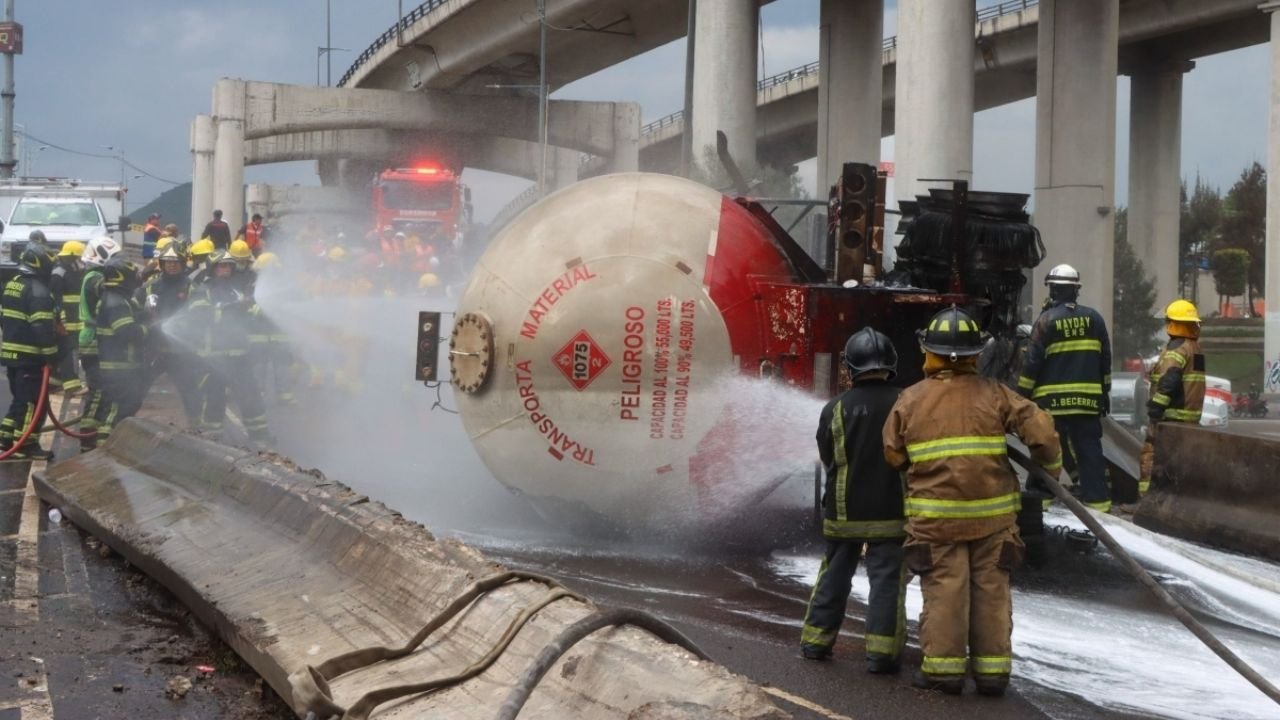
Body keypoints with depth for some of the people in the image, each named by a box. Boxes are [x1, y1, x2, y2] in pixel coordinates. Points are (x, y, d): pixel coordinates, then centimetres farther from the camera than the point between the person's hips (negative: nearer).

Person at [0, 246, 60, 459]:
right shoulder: (37, 290, -16)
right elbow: (42, 327, -22)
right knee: (33, 401, -4)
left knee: (20, 399, 19)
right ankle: (26, 446, -3)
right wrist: (51, 354, -18)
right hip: (30, 355, -9)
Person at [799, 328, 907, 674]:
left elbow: (826, 457, 6)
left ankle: (815, 640, 21)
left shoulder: (835, 409, -5)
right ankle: (881, 651, -3)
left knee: (834, 575, 15)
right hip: (891, 512, -2)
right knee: (887, 578, 2)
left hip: (843, 511, 2)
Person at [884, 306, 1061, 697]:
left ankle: (943, 667, 6)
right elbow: (1039, 426, -6)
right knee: (991, 590, 9)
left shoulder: (910, 400, -1)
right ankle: (992, 669, 13)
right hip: (992, 514, 1)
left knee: (944, 590, 4)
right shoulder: (993, 394, -1)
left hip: (935, 516, -1)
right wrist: (1052, 464, 11)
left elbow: (891, 455, 3)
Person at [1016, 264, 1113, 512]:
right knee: (1089, 448, 6)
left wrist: (1023, 393, 0)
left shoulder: (1047, 320, -7)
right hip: (1087, 398, 3)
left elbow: (1032, 362, -8)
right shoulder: (1093, 318, 6)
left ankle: (1039, 495, 3)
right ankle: (1096, 498, 4)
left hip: (1052, 399, -3)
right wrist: (1105, 392, 19)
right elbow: (1105, 360, 11)